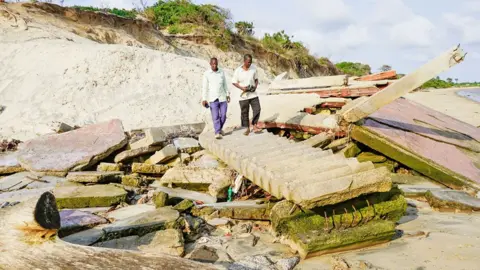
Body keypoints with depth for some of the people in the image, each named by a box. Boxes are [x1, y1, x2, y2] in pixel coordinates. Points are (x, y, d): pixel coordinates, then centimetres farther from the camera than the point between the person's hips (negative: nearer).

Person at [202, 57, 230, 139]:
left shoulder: (221, 72, 4)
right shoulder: (206, 74, -5)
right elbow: (205, 87, -5)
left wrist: (228, 94, 13)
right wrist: (204, 99, -9)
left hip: (222, 98, 3)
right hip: (213, 99, -3)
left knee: (223, 115, 4)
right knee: (215, 116, -8)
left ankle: (220, 128, 28)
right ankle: (217, 133, 0)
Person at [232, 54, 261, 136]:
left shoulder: (253, 68, 0)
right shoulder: (238, 71, -8)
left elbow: (256, 79, 10)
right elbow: (234, 82, -3)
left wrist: (255, 86, -9)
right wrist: (242, 88, -16)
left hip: (253, 94, 2)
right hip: (243, 95, -2)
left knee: (257, 109, -9)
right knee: (244, 113, 6)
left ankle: (254, 126, 2)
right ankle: (247, 128, 20)